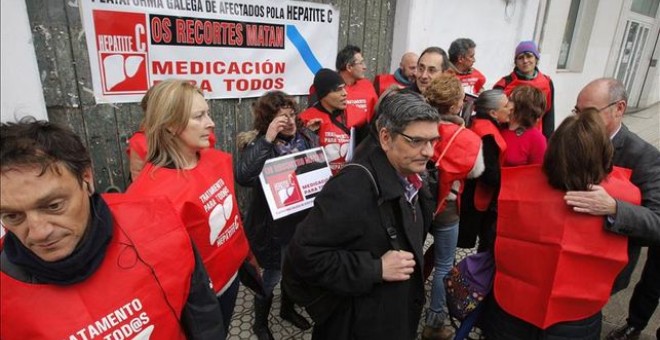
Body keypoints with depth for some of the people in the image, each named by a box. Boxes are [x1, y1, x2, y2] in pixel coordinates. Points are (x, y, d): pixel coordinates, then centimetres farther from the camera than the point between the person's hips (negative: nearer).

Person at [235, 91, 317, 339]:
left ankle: (288, 309, 52)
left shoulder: (308, 137, -2)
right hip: (275, 224, -5)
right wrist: (267, 139, -35)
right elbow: (242, 176, -35)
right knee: (273, 275, 12)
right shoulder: (259, 143, -16)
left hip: (305, 219, 5)